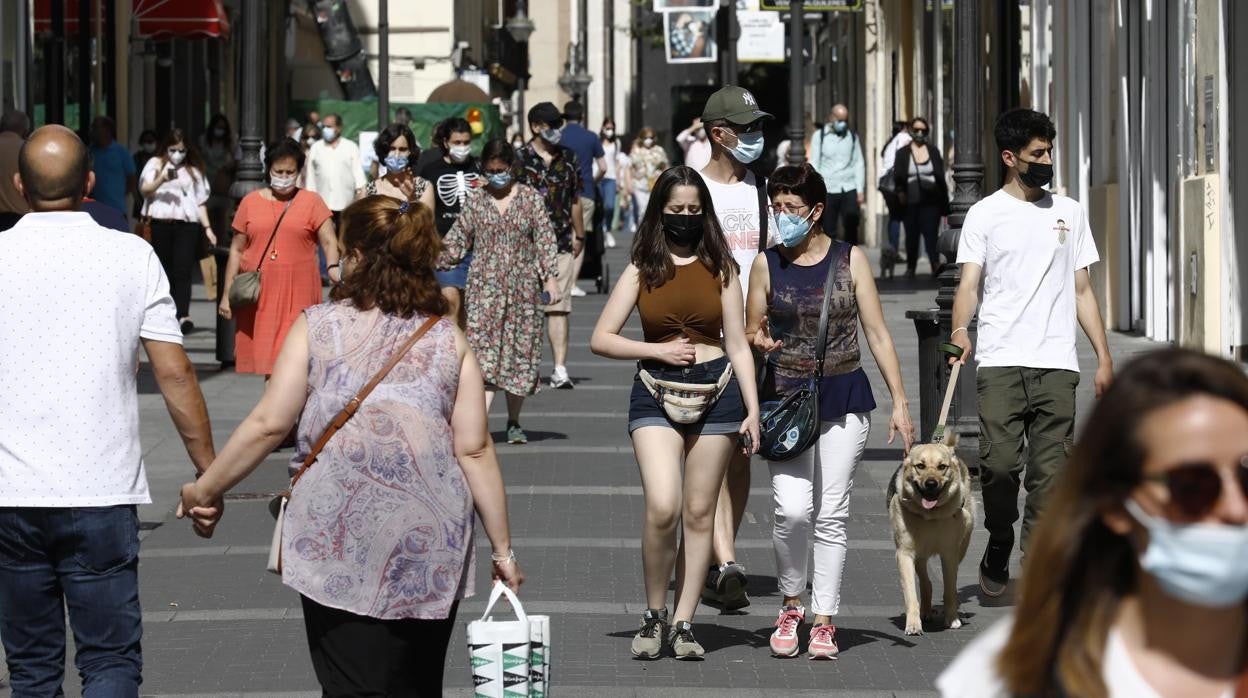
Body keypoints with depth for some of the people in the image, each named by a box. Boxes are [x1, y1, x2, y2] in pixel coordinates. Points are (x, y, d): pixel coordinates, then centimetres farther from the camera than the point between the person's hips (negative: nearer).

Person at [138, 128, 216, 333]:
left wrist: (207, 227, 10)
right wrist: (162, 179, -20)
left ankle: (183, 315, -27)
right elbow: (144, 189, -2)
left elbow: (201, 201, 19)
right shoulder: (155, 164, 13)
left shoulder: (193, 170, 19)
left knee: (183, 269, -14)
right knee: (164, 269, 0)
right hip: (160, 222, 0)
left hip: (187, 224, 0)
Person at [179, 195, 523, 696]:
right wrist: (502, 549, 7)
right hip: (432, 548, 2)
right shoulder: (448, 340, 6)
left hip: (338, 540, -2)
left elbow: (269, 425, -2)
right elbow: (474, 450, 2)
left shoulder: (318, 326, 2)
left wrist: (204, 490, 10)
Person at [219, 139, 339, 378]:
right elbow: (236, 250, 12)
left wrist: (334, 266, -23)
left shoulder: (311, 201, 6)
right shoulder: (251, 202, 10)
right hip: (259, 292, 2)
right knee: (269, 358, 2)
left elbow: (329, 242, -2)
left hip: (297, 294, -2)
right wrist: (227, 294, 9)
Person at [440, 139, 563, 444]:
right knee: (483, 351, -13)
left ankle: (514, 422, 19)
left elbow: (545, 239, 4)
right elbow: (459, 238, 11)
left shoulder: (531, 198, 4)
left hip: (522, 287, 1)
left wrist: (551, 277, -3)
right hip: (484, 287, -1)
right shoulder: (474, 199, 6)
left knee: (520, 351, 5)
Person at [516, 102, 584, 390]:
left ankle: (560, 369, -4)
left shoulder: (568, 158, 11)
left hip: (561, 244, 3)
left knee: (559, 307, -2)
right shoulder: (520, 160, -2)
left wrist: (579, 236, 23)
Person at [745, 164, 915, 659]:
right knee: (793, 510, -15)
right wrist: (759, 341, -13)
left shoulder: (850, 260, 1)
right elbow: (752, 330, 12)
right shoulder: (767, 264, 3)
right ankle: (790, 603, 7)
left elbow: (877, 334, 3)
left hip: (844, 399, 0)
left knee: (831, 515, 0)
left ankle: (824, 619, 9)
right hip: (785, 398, 0)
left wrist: (899, 402, -2)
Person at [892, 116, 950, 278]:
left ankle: (936, 264, -23)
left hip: (931, 201, -1)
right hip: (911, 202, 1)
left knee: (931, 233, -13)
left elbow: (941, 177, 8)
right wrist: (900, 192, -14)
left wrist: (944, 202, 4)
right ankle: (911, 266, 18)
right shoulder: (902, 153, 7)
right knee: (911, 235, 7)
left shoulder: (934, 152, 9)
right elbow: (897, 177, 3)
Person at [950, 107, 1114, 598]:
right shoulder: (985, 214, 7)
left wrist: (1104, 356, 11)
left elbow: (1082, 290, 18)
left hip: (1057, 364, 2)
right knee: (1000, 464, -11)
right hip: (1001, 361, -2)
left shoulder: (1069, 213, 16)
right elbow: (969, 283, -2)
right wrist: (960, 329, -23)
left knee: (1050, 474, -3)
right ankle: (997, 554, 12)